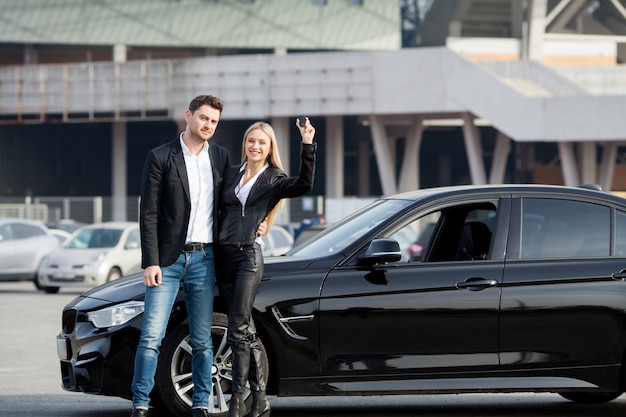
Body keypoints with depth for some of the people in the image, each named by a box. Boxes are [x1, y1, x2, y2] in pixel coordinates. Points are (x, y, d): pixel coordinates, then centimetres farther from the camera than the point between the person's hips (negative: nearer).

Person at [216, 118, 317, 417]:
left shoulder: (274, 180, 1)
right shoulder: (231, 174, 14)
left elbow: (304, 184, -18)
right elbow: (219, 210, 18)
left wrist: (307, 145, -25)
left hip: (249, 256, -5)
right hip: (223, 255, 5)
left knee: (238, 330, -12)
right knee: (246, 330, 8)